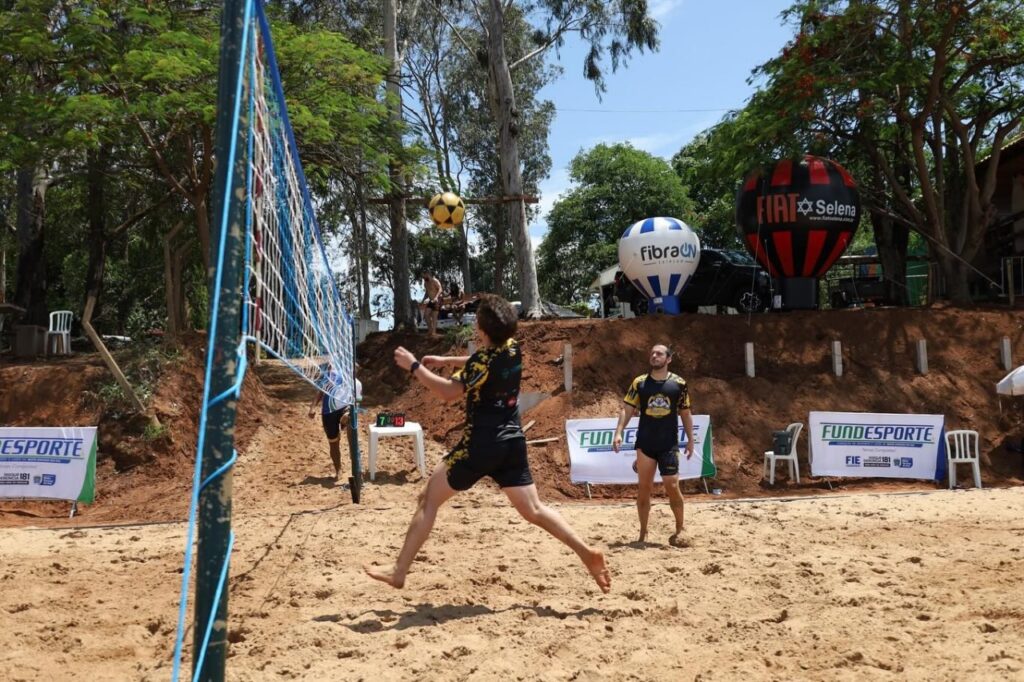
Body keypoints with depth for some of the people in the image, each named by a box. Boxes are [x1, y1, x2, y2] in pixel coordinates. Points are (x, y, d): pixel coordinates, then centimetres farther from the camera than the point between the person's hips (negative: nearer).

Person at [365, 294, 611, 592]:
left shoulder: (485, 359, -17)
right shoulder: (512, 349, 6)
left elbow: (449, 392, -20)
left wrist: (414, 366, -12)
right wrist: (445, 360, 27)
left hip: (481, 444, -7)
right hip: (512, 441, 7)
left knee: (428, 500, 3)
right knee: (534, 510, 11)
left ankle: (398, 572, 6)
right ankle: (587, 552, 0)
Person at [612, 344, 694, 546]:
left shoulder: (679, 383, 1)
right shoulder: (639, 383, 2)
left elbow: (686, 414, 8)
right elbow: (628, 409, 1)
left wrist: (690, 440, 5)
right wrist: (618, 433, -11)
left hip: (669, 444, -1)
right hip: (645, 444, 1)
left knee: (672, 486, -3)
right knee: (644, 487, 4)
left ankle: (679, 530, 14)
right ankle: (643, 532, 15)